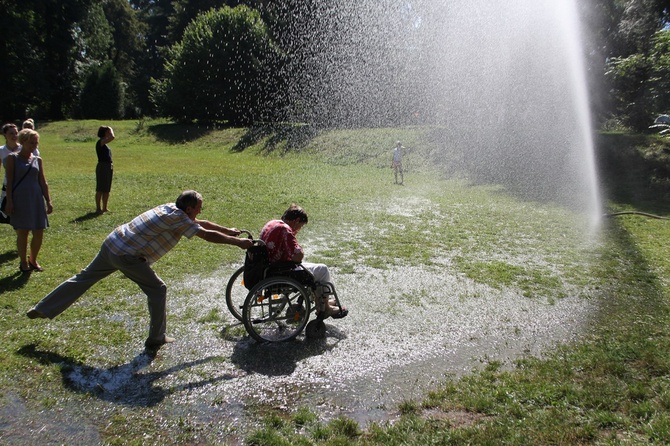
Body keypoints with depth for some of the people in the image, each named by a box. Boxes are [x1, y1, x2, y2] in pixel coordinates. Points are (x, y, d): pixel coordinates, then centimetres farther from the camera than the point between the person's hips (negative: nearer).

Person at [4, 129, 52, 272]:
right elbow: (9, 181, -4)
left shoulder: (37, 160, 10)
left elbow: (43, 182, 11)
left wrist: (48, 201, 7)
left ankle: (33, 260, 22)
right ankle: (23, 262, 17)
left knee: (39, 232, 3)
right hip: (20, 200, -4)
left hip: (36, 200, 4)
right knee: (22, 232, 3)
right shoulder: (12, 158, -1)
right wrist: (9, 201, -10)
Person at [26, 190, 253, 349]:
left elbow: (200, 223, 20)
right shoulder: (178, 219, -14)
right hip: (128, 255, -9)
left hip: (112, 243, 9)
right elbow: (206, 234, -17)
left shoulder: (170, 208, 12)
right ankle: (156, 338, 10)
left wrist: (228, 230, 24)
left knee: (84, 278, 21)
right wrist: (238, 242, -9)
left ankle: (42, 309, 32)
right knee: (157, 290, 1)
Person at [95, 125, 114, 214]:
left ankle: (104, 208, 18)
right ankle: (98, 208, 1)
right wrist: (111, 130, -8)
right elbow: (112, 137, -26)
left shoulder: (105, 143, 18)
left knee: (107, 190, 12)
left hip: (109, 167, 9)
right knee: (100, 189, -4)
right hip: (102, 167, -9)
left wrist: (112, 167, 19)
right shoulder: (100, 142, -10)